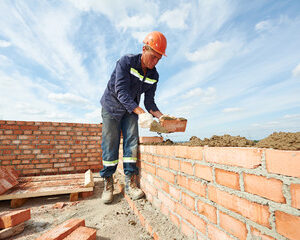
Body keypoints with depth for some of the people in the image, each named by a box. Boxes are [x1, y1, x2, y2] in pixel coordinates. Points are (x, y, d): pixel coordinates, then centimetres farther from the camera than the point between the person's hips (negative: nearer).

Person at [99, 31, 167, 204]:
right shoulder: (126, 62, -19)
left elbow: (149, 101, -3)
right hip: (112, 106, -3)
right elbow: (121, 92, -30)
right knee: (110, 144, -6)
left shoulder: (154, 76, -4)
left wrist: (162, 117, -21)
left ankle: (130, 183, -1)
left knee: (131, 142, -9)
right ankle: (108, 184, 7)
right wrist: (141, 113, -41)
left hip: (131, 110, 4)